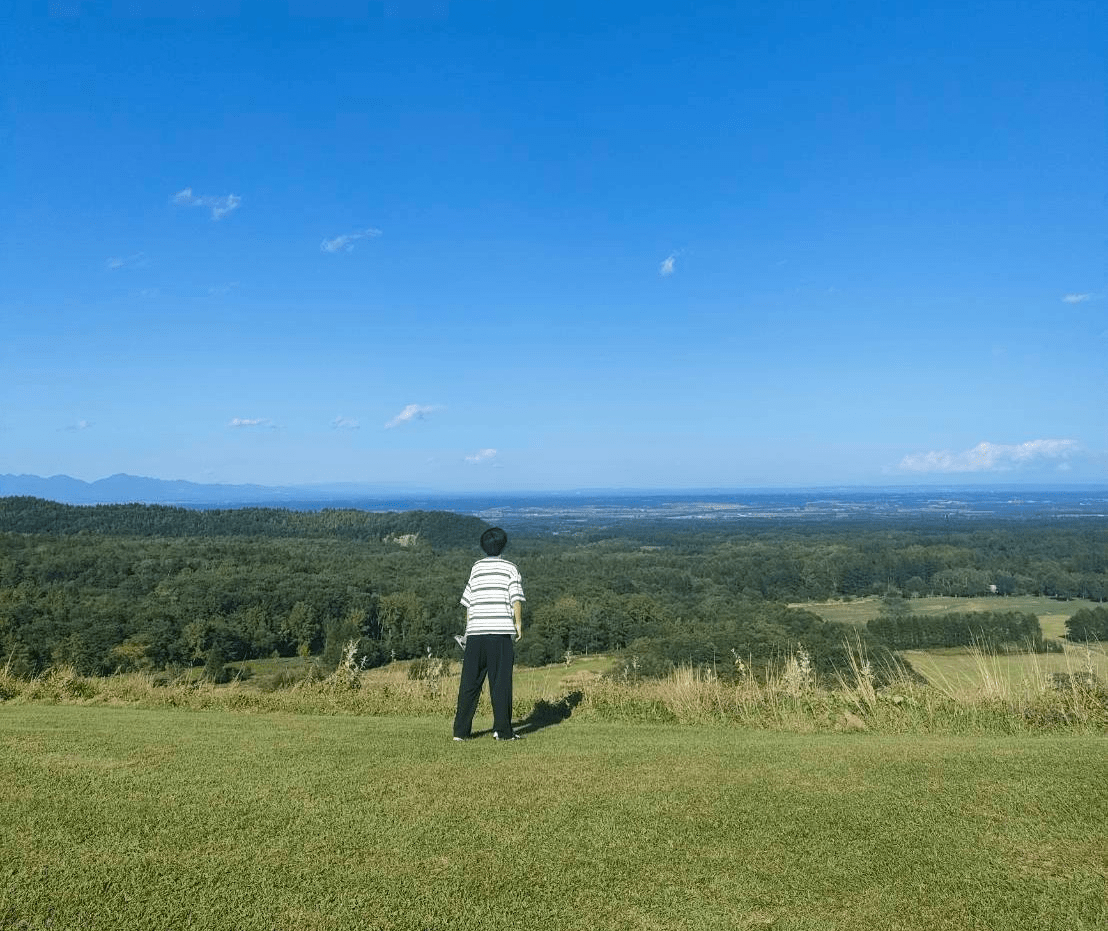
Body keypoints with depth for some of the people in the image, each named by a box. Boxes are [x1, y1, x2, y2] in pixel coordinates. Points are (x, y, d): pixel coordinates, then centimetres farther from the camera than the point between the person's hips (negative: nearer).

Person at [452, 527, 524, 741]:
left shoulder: (476, 567, 16)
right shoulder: (509, 568, 7)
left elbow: (468, 602, 14)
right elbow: (516, 598, -6)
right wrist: (519, 623, -1)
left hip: (475, 631, 3)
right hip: (501, 630, -3)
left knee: (469, 682, 6)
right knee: (501, 682, 1)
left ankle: (461, 730, 8)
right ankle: (502, 730, 0)